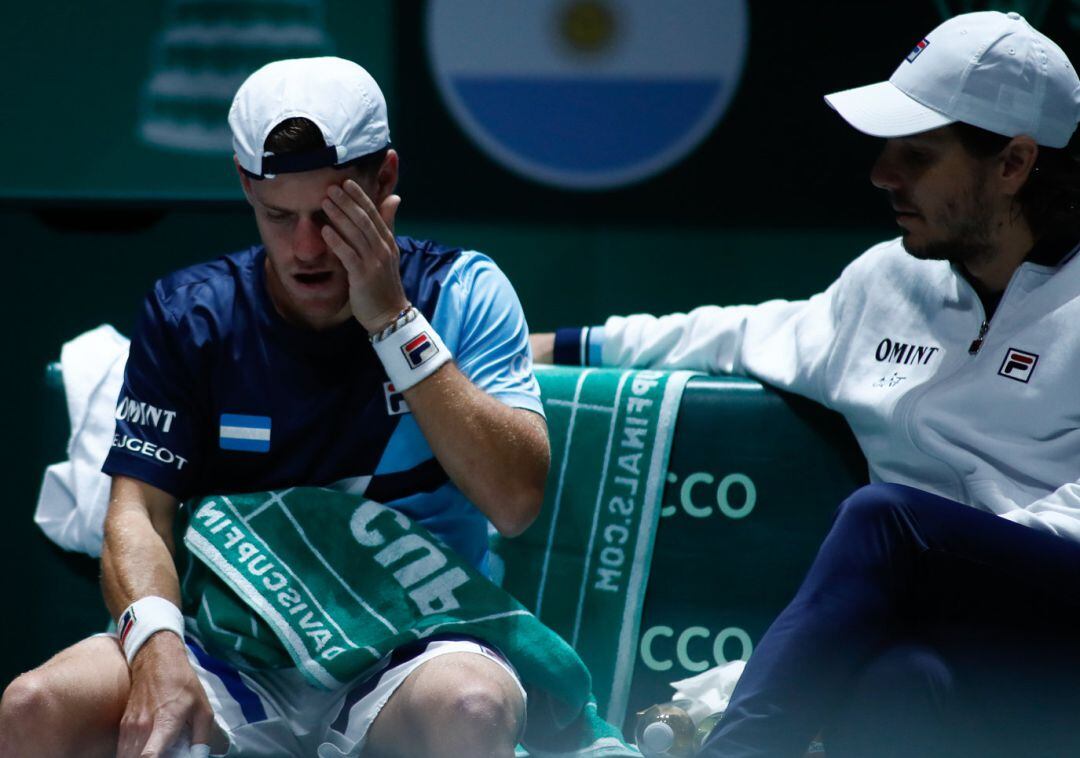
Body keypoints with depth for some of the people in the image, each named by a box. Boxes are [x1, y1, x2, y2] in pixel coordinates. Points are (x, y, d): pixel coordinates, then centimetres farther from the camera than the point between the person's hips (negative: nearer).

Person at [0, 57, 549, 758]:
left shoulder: (463, 294, 1)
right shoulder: (189, 314, 5)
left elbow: (516, 501, -10)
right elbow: (139, 510, -3)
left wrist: (392, 320, -13)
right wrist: (156, 647, -25)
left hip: (413, 644, -1)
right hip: (232, 659, 2)